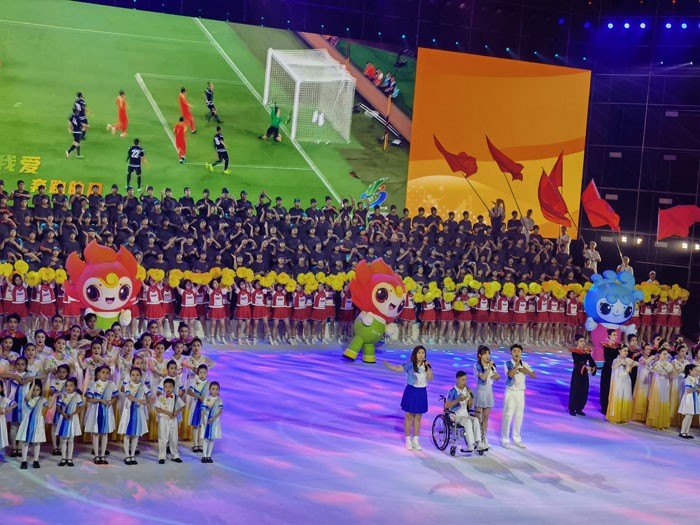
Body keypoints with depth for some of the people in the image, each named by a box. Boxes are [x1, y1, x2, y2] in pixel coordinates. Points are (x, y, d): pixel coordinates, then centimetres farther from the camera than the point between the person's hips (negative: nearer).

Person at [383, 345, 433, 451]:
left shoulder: (426, 365, 2)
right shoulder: (410, 364, -10)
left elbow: (430, 378, -5)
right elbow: (399, 368, -25)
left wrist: (428, 367, -17)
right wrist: (387, 365, -41)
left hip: (422, 392, 4)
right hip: (411, 391, -4)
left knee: (418, 417, 10)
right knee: (409, 416, 3)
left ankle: (415, 441, 19)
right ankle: (408, 440, 12)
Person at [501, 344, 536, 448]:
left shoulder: (524, 365, 6)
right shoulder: (507, 364, -8)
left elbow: (534, 376, 3)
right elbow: (510, 374, -25)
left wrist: (526, 371, -14)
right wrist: (517, 363, -26)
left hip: (521, 393, 5)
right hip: (510, 392, -5)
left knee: (519, 416, 10)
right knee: (508, 416, -4)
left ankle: (517, 439, 22)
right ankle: (505, 440, 5)